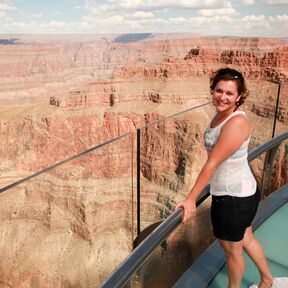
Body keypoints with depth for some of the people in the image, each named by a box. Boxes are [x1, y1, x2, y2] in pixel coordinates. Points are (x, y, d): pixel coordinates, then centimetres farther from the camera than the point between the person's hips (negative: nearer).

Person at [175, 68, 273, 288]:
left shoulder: (237, 122, -26)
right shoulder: (222, 114, 2)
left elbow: (212, 163, -27)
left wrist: (191, 199, -24)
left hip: (233, 197, -9)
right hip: (242, 191, 9)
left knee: (232, 251, 15)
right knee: (246, 239, 29)